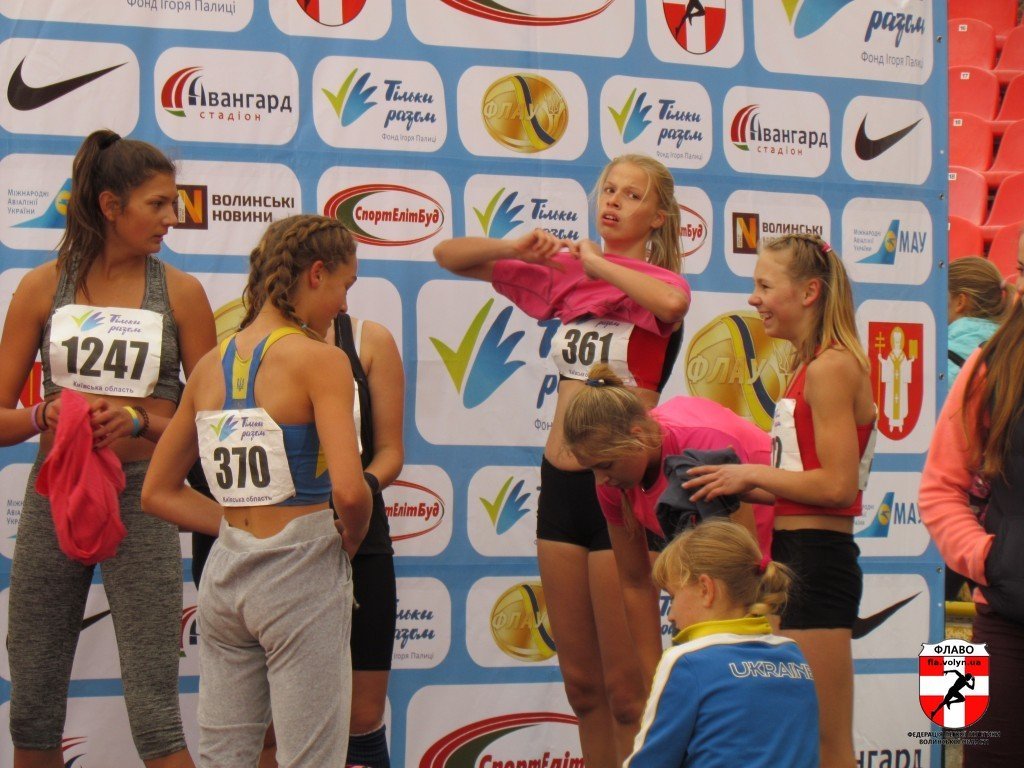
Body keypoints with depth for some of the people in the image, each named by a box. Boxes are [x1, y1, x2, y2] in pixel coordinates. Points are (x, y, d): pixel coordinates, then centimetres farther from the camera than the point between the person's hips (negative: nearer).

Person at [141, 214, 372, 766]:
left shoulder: (211, 365, 8)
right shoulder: (319, 359, -11)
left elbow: (158, 493, 13)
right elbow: (349, 490, -22)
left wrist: (243, 528, 10)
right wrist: (350, 539, -2)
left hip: (224, 574, 6)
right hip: (300, 573, -6)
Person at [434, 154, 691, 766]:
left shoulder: (659, 281, -3)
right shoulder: (565, 276, 10)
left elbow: (671, 304, -30)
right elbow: (448, 256, 14)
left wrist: (598, 263, -16)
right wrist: (515, 250, -5)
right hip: (561, 483, 6)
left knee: (626, 690, -3)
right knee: (581, 682, 13)